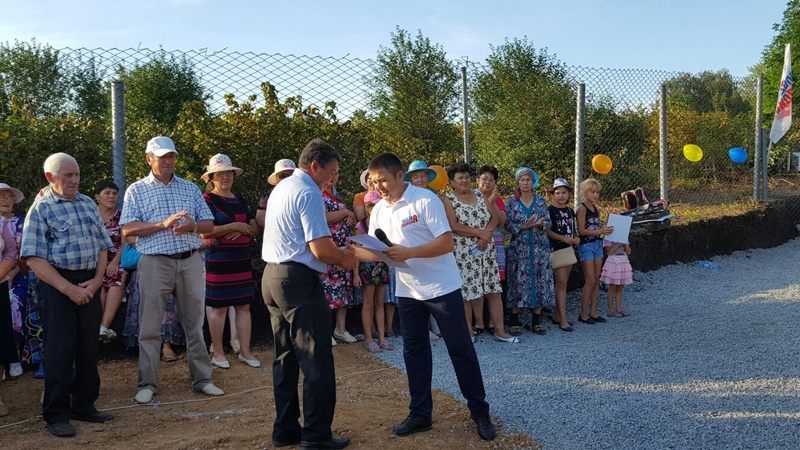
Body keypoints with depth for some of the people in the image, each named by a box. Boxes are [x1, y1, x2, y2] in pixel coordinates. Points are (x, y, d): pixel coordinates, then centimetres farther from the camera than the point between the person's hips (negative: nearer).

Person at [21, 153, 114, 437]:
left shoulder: (88, 204, 12)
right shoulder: (41, 209, -5)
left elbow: (103, 246, 13)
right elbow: (34, 258, -11)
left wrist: (97, 280, -2)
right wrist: (68, 288, -17)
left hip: (89, 283, 6)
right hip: (57, 284, -5)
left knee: (89, 347, 11)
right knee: (60, 349, -2)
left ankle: (84, 405, 24)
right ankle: (56, 414, 10)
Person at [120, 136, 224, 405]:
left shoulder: (190, 188, 14)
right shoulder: (137, 190, 5)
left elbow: (209, 224, 12)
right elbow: (128, 229, -6)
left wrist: (192, 226, -11)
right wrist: (163, 224, -17)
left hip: (190, 261, 3)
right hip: (155, 263, -2)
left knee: (195, 323, 8)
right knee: (150, 326, 2)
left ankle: (202, 378, 18)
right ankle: (147, 384, 13)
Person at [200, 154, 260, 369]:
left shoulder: (240, 201, 16)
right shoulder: (207, 200, -4)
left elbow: (254, 228, 13)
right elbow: (205, 231, -15)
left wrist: (242, 230, -9)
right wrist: (236, 225, -15)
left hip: (241, 260, 6)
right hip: (218, 261, -6)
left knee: (244, 305, 6)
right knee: (218, 307, 0)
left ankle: (245, 351, 14)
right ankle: (217, 352, 12)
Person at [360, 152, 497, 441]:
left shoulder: (425, 200, -16)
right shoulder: (379, 210, 4)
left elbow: (447, 243, -20)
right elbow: (372, 250, 7)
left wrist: (408, 252, -29)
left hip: (442, 287, -6)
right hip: (407, 291, 6)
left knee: (461, 350, 2)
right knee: (414, 352, 12)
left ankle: (480, 413, 15)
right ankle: (420, 414, 24)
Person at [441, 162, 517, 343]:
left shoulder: (479, 195, 12)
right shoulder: (448, 200, -3)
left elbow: (494, 217, 7)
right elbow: (454, 226, -15)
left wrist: (486, 235, -12)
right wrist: (480, 233, -15)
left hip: (486, 250, 5)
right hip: (463, 253, -4)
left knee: (493, 290, 4)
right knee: (466, 292, -1)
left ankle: (500, 330, 9)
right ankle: (469, 330, 10)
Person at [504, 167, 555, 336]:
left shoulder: (541, 201, 8)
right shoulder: (511, 202, 2)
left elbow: (548, 223, 6)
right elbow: (508, 226, -3)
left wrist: (540, 224, -16)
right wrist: (524, 226, -18)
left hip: (540, 248, 2)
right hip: (519, 248, -2)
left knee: (540, 281, 2)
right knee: (518, 282, -3)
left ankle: (537, 320, 11)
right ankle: (515, 321, 6)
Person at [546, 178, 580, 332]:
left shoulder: (570, 211, 13)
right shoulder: (550, 210, -8)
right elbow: (547, 231, -15)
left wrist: (576, 238, 1)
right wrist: (563, 238, -22)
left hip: (569, 249, 7)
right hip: (556, 249, -7)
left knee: (562, 284, 11)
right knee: (561, 284, -8)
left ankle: (556, 315, 19)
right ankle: (563, 320, -6)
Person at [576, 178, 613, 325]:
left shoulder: (596, 209, 12)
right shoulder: (582, 208, -11)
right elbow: (581, 230, -17)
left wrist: (606, 229, -1)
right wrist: (600, 231, -22)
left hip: (597, 244, 8)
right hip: (586, 245, -8)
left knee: (596, 281, 8)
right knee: (590, 281, -6)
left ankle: (593, 312, 16)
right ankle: (583, 314, 3)